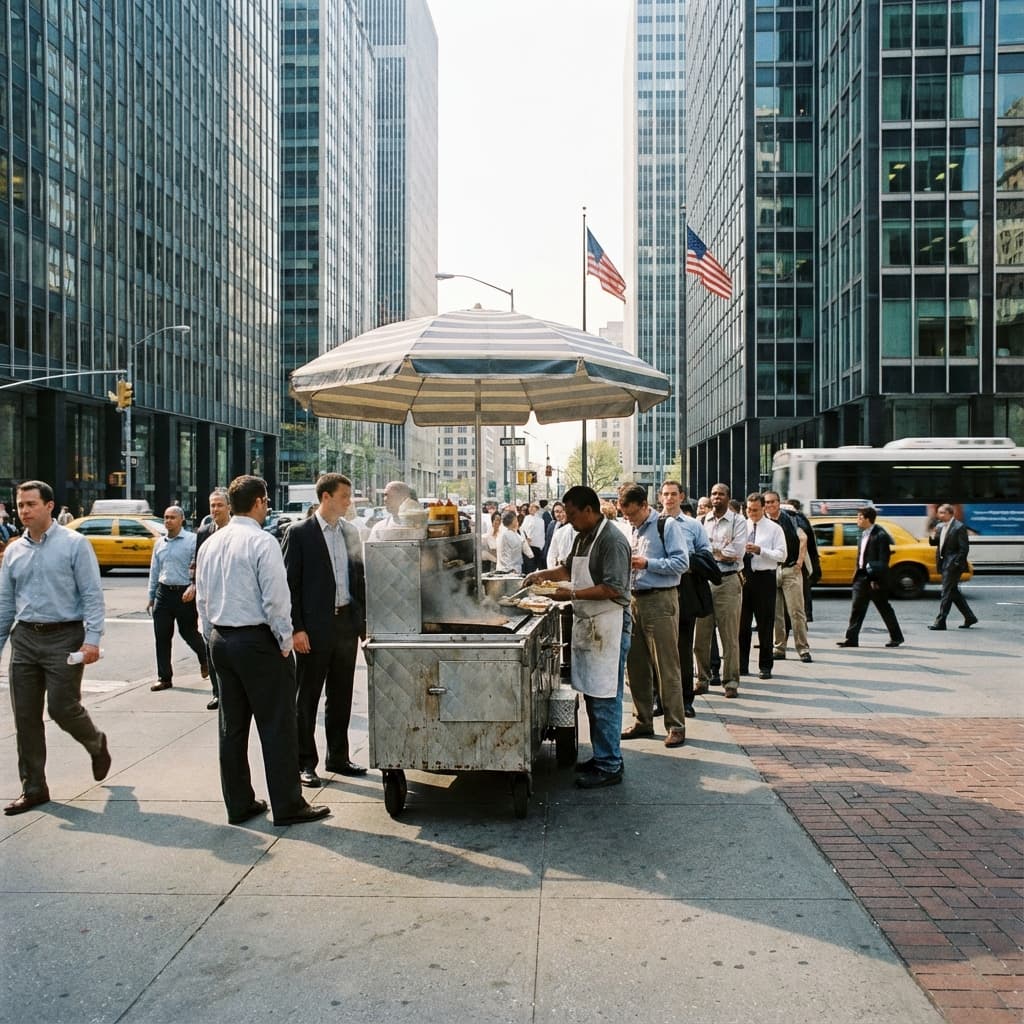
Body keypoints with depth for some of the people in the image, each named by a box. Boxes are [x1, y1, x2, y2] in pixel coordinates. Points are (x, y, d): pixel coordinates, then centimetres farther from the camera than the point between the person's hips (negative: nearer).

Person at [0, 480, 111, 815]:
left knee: (62, 709, -5)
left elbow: (92, 595, -10)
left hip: (63, 637, -5)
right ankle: (33, 788, 18)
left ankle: (96, 744, 27)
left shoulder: (74, 544, -5)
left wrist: (92, 639, -19)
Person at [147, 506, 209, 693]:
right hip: (163, 592, 5)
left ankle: (205, 659, 33)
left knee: (188, 632, 3)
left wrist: (193, 587, -24)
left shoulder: (192, 540, -6)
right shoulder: (160, 543, 13)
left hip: (184, 593, -5)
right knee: (162, 637, 4)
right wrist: (151, 597, 18)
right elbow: (154, 571, 19)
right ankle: (164, 677, 13)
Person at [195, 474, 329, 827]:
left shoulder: (210, 544, 9)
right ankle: (287, 806, 4)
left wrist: (214, 639, 20)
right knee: (277, 726, -1)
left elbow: (202, 599, 13)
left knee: (232, 726, 12)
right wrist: (285, 642, -7)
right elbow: (275, 598, -17)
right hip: (258, 640, -8)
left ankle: (239, 804, 20)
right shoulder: (262, 542, -13)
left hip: (221, 641, 8)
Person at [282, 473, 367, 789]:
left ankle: (338, 757, 26)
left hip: (347, 623, 6)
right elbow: (290, 583, -9)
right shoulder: (300, 533, -7)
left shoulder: (350, 531, 9)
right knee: (308, 698, 4)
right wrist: (296, 628, -14)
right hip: (315, 626, -6)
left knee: (341, 695, 14)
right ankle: (305, 763, 13)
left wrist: (364, 619, 10)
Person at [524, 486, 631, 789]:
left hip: (608, 627, -9)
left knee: (604, 698, -4)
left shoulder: (612, 540, -17)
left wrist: (572, 594, -22)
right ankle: (601, 756, 26)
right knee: (592, 695, 15)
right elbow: (569, 569, 27)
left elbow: (613, 589, -23)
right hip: (587, 624, 9)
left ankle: (610, 767, 3)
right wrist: (543, 574, 11)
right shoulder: (583, 537, 12)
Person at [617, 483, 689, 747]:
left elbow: (682, 562, -14)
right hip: (635, 601, 7)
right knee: (636, 665, 11)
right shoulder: (631, 530, 15)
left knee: (666, 667, -4)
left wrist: (647, 563, -18)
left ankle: (676, 726, 4)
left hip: (660, 601, -7)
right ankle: (643, 721, 23)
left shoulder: (667, 526, -7)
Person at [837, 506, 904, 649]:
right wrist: (858, 573, 12)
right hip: (862, 576, 8)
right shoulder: (864, 534, 11)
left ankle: (896, 637, 20)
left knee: (884, 609, 5)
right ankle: (852, 638, 4)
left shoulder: (880, 535, -15)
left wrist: (876, 579, -19)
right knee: (856, 608, 3)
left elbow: (883, 561, -17)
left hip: (875, 578, -8)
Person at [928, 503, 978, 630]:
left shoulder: (959, 527, -12)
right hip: (945, 564, 9)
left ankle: (940, 622, -4)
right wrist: (933, 538, -5)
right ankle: (969, 617, 25)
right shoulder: (941, 527, 12)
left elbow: (964, 548, -15)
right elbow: (935, 543, 18)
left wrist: (956, 564, -18)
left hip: (953, 565, -9)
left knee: (947, 593, -6)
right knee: (953, 592, 14)